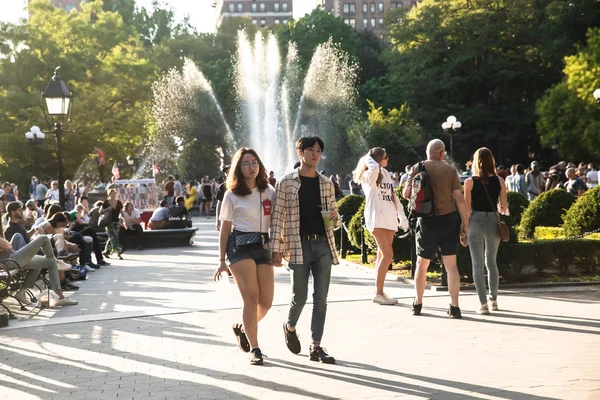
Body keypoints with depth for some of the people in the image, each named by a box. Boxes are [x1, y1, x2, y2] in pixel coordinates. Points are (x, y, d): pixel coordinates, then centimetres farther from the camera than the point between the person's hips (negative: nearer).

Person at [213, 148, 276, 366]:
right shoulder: (232, 195, 2)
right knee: (251, 296, -14)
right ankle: (254, 349, -9)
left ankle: (243, 328, 30)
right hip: (240, 247, -4)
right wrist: (222, 260, 3)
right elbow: (224, 229, 5)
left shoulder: (269, 191, 10)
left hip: (263, 247, 4)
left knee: (266, 301, 0)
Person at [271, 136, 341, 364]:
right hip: (299, 245, -4)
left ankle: (316, 347, 5)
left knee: (321, 298, 0)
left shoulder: (326, 184, 12)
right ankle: (290, 327, 33)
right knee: (300, 296, 1)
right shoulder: (286, 183, -1)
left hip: (323, 245, 4)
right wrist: (276, 249, -8)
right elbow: (277, 217, -3)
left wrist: (335, 218, -7)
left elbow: (335, 220, 17)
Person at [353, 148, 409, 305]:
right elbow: (374, 167, -31)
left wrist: (403, 218, 17)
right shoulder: (369, 176, -6)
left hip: (389, 218, 8)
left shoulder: (386, 174, 19)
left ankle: (379, 291, 11)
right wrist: (368, 157, -9)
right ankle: (378, 293, -12)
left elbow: (394, 196, 21)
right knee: (388, 255, -15)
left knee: (382, 255, 7)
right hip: (377, 218, -8)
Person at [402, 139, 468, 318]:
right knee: (451, 265, 3)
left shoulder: (417, 168, -1)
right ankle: (454, 307, 0)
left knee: (422, 264, 15)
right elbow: (460, 199, -5)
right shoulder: (450, 170, -2)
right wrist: (465, 224, 1)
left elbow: (406, 194, -1)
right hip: (449, 219, 0)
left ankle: (418, 304, 24)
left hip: (427, 222, 0)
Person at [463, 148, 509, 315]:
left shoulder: (470, 182, -6)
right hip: (493, 223, 3)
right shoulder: (499, 181, 0)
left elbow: (467, 209, -6)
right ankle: (493, 299, 26)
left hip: (476, 223, -2)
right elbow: (504, 208, -1)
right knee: (492, 262, 19)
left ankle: (483, 304, -1)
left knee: (478, 264, 3)